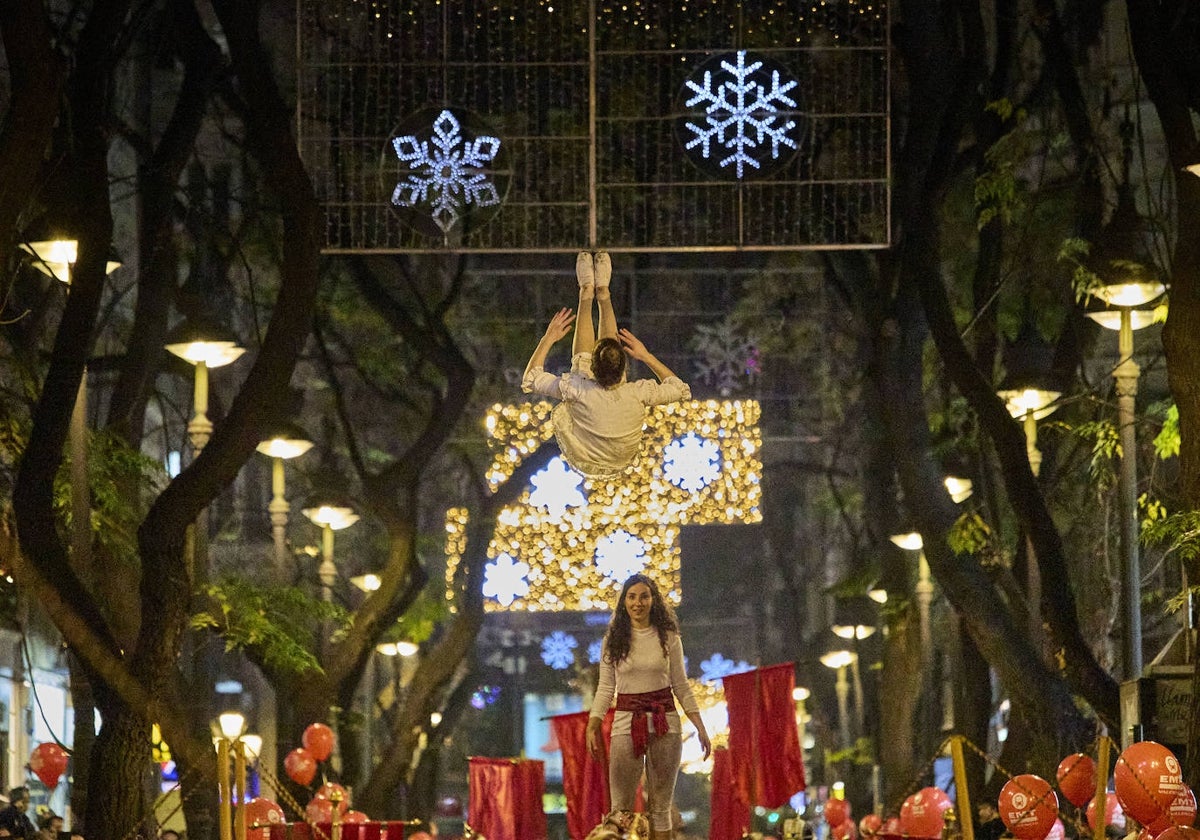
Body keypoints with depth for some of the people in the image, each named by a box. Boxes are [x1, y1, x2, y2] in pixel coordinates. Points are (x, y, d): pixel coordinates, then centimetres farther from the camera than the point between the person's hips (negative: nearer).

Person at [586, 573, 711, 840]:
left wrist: (700, 727, 2)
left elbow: (681, 686, 7)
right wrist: (592, 728, -5)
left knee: (661, 806, 3)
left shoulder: (668, 637, 3)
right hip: (626, 723, 0)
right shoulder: (613, 640, 3)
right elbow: (605, 688, 5)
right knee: (620, 808, -4)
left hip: (665, 723, 0)